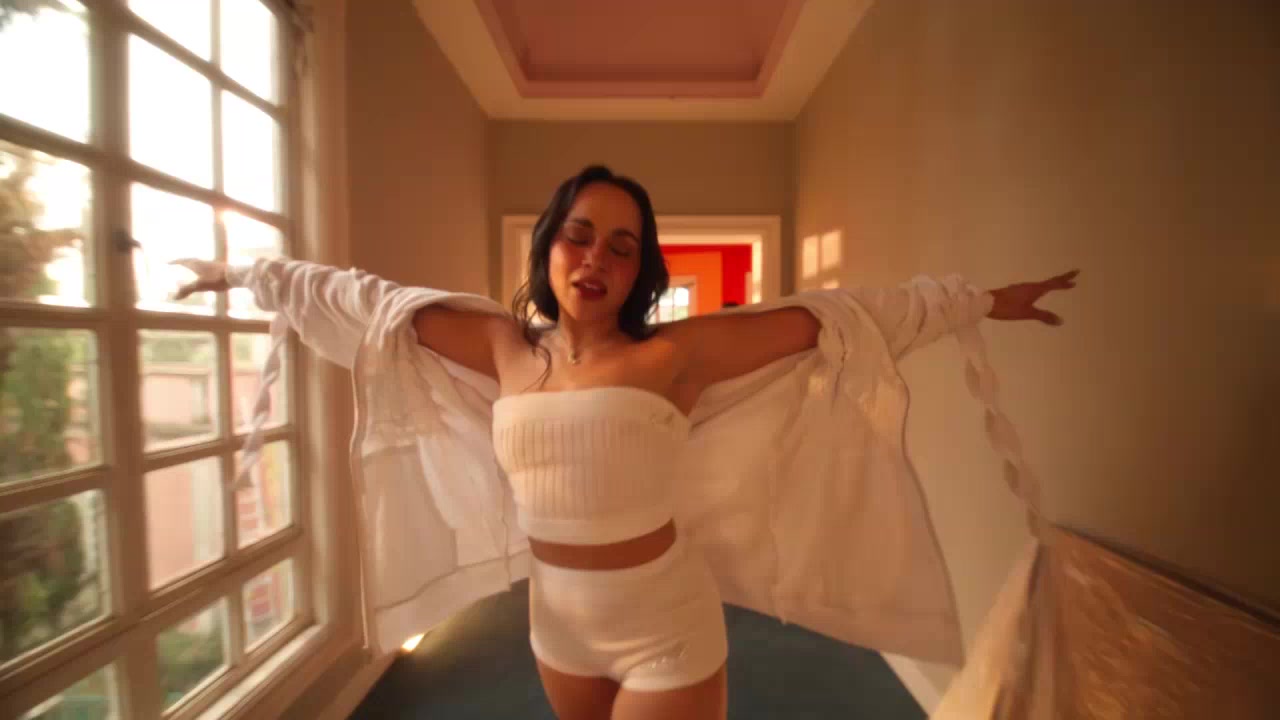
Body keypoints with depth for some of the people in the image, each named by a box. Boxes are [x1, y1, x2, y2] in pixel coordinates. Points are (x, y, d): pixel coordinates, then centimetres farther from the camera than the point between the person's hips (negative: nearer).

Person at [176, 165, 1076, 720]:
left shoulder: (676, 353, -16)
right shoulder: (506, 345, -5)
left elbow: (835, 314, -13)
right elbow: (374, 303, 4)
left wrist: (982, 300, -7)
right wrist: (245, 273, 13)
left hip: (667, 628, -4)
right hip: (557, 622, 4)